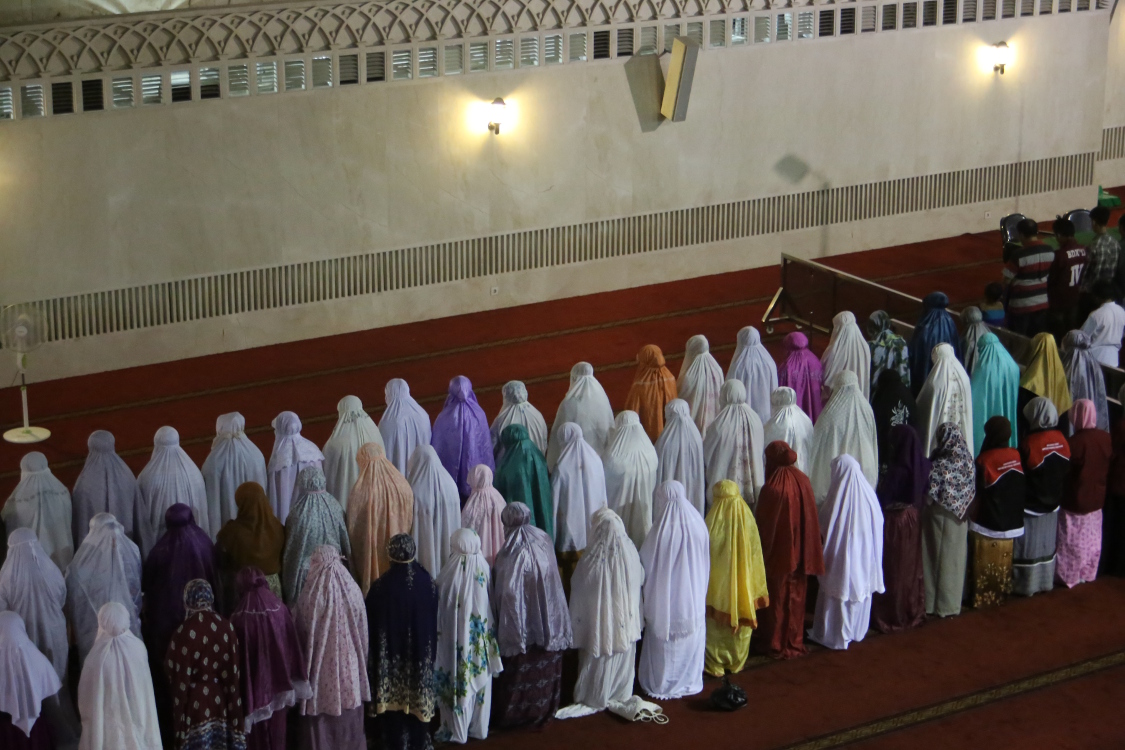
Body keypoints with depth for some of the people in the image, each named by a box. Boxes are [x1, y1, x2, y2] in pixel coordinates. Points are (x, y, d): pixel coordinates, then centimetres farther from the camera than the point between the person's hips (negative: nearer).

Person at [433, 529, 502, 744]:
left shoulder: (448, 575, -20)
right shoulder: (483, 569, -10)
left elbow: (440, 609, -10)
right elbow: (492, 602, 1)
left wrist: (438, 636, 4)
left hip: (455, 639, -4)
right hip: (481, 637, 4)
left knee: (457, 681, 8)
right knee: (480, 680, 16)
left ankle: (456, 730, 16)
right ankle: (479, 728, 25)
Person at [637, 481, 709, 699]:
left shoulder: (661, 531, -22)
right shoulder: (698, 525, -11)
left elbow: (645, 565, -10)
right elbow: (706, 565, 1)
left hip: (665, 601, -3)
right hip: (693, 598, 3)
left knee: (663, 642, 12)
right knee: (691, 638, 19)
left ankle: (660, 684, 23)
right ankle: (689, 681, 31)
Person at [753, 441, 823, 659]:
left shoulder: (772, 488, -21)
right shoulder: (803, 481, -4)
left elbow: (764, 525, -15)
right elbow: (811, 519, 3)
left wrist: (761, 555, -4)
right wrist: (805, 552, 12)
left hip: (777, 554, -5)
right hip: (800, 553, 5)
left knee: (777, 598, 9)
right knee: (796, 596, 17)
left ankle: (774, 643, 18)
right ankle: (795, 640, 26)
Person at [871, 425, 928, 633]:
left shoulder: (897, 470, -25)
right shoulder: (922, 465, -5)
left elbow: (882, 499, -17)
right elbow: (923, 494, 7)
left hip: (895, 521, -6)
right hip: (913, 518, 6)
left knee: (893, 569, 5)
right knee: (911, 566, 18)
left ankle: (891, 615, 13)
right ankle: (913, 611, 27)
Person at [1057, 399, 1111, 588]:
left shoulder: (1074, 443, -26)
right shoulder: (1106, 438, -9)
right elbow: (1110, 466, 3)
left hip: (1075, 501, -5)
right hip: (1096, 499, 5)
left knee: (1072, 541, 9)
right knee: (1091, 539, 20)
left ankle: (1068, 576, 20)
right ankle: (1088, 573, 32)